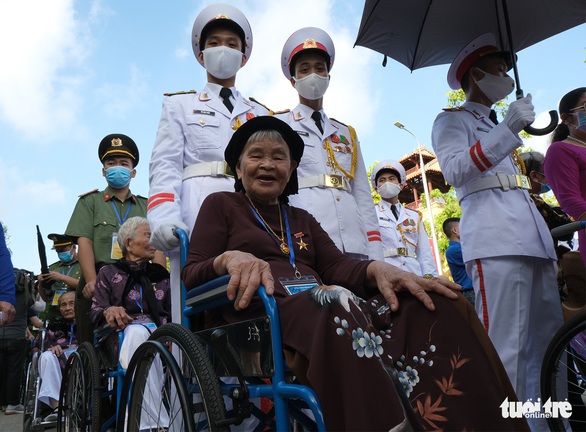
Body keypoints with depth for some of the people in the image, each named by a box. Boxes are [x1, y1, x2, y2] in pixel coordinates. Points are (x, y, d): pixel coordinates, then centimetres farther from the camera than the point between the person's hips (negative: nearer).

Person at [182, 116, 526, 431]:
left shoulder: (302, 219, 28)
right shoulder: (220, 205, 15)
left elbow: (336, 266, 11)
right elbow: (191, 276, 4)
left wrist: (377, 269, -13)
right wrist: (230, 258, -20)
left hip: (316, 303, 5)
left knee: (436, 306, -19)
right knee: (337, 308, -40)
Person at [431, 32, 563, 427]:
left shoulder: (498, 126, 32)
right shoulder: (452, 120, 8)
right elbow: (454, 170, -12)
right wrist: (508, 130, -15)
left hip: (532, 237, 8)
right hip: (495, 238, -8)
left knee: (548, 344, 5)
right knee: (505, 347, -14)